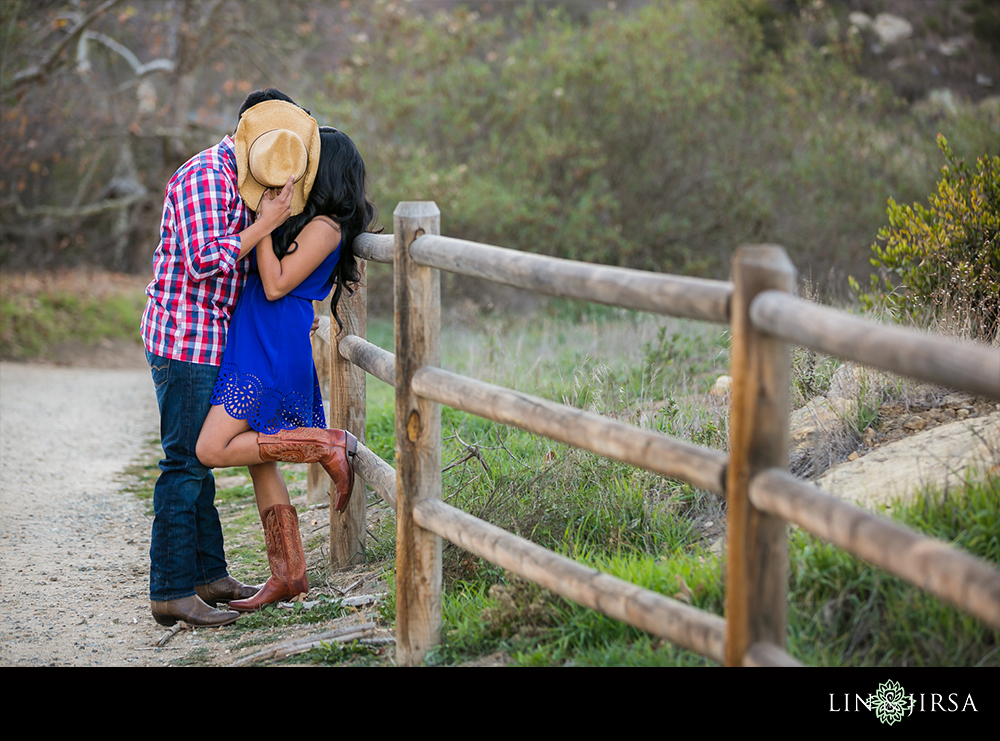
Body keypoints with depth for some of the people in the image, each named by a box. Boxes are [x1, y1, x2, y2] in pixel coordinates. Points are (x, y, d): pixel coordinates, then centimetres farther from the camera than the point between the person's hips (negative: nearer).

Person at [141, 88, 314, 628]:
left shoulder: (232, 179, 18)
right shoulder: (205, 175, -15)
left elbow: (231, 255, 25)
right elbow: (205, 260, -24)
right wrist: (266, 223, -19)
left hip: (206, 343, 10)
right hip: (186, 340, -10)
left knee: (197, 461, 15)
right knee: (185, 463, -8)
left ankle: (208, 575, 23)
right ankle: (170, 591, -4)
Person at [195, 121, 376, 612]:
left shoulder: (325, 227, -13)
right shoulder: (303, 219, 15)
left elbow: (276, 285, -17)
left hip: (275, 350, -9)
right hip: (256, 347, 9)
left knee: (213, 449, -14)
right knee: (259, 462, 10)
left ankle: (328, 444, -9)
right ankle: (288, 574, 14)